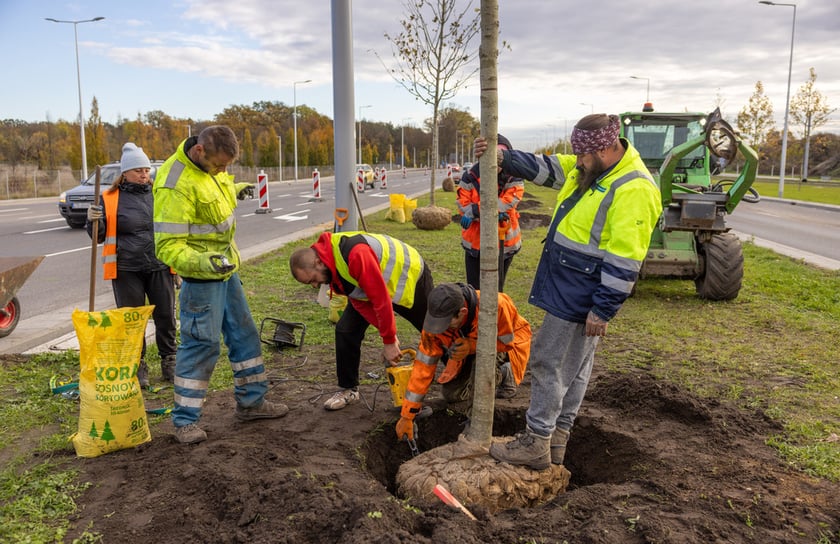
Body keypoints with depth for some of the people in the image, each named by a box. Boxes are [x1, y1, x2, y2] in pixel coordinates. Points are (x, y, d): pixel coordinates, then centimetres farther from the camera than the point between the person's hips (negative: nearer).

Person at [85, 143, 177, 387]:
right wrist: (93, 220, -16)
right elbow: (99, 236, 5)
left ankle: (169, 362, 23)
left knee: (166, 317, 7)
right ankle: (137, 367, 21)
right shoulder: (110, 198, -1)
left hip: (160, 268, 2)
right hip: (126, 270, -2)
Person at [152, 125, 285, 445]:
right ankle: (185, 421, 12)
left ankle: (251, 402, 29)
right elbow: (168, 247, -28)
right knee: (202, 344, -3)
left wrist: (233, 191, 33)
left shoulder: (210, 164, 0)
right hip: (201, 276, -9)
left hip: (226, 268, 9)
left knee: (244, 334, 15)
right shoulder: (175, 185, -27)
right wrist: (203, 262, -43)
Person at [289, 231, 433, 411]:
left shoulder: (355, 254, -43)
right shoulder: (330, 265, -15)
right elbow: (360, 302, -13)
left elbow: (381, 299, -38)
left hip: (409, 274, -6)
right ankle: (349, 389, 9)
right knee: (345, 330, -5)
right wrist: (388, 334, -20)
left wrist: (389, 340, -29)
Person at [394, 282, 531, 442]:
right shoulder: (436, 321, -27)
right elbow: (423, 366, -22)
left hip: (510, 338, -5)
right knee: (451, 394, -4)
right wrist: (407, 416, -21)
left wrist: (472, 346, -41)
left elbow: (507, 341, -24)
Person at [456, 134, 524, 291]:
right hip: (475, 241, 1)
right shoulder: (471, 177, -7)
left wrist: (476, 211, -29)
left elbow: (507, 203, -23)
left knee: (496, 290, 12)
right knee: (474, 290, 12)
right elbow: (463, 204, -12)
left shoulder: (514, 179, -9)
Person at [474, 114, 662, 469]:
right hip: (564, 285, 10)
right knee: (573, 367, 18)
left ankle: (536, 443, 13)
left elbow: (624, 262, -23)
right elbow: (544, 168, 11)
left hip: (579, 295, -10)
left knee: (548, 363, -1)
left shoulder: (633, 189, -22)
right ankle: (555, 443, 30)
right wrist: (503, 158, -4)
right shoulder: (590, 168, 7)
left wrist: (602, 310, -21)